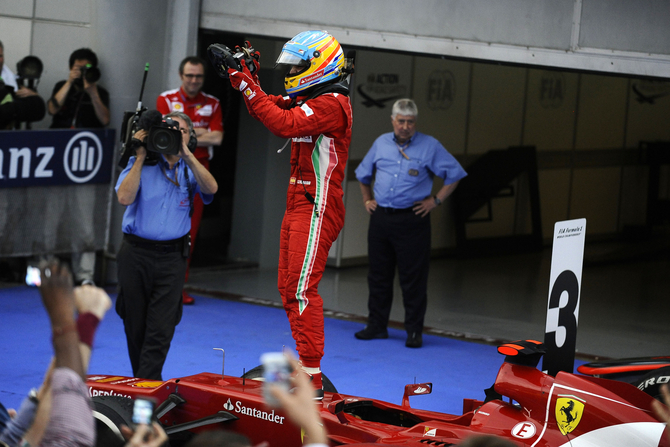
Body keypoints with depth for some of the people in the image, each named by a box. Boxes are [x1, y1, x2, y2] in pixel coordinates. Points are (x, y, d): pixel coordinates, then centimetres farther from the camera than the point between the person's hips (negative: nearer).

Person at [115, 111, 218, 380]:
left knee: (161, 328, -9)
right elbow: (124, 197, -14)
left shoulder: (189, 169, 7)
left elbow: (210, 188, -14)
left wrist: (186, 154, -17)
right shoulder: (141, 164, 2)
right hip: (136, 253, 0)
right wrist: (140, 158, -12)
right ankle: (141, 381, 23)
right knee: (135, 325, 8)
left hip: (171, 256, 0)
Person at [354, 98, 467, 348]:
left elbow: (454, 174, 1)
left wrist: (436, 201, -3)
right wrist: (367, 199, 17)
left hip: (412, 221, -4)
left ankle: (414, 331, 3)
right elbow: (363, 173, 26)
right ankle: (376, 326, 17)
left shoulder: (430, 146, -2)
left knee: (413, 278, -4)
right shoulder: (381, 143, 10)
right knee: (378, 274, 8)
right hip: (380, 218, 4)